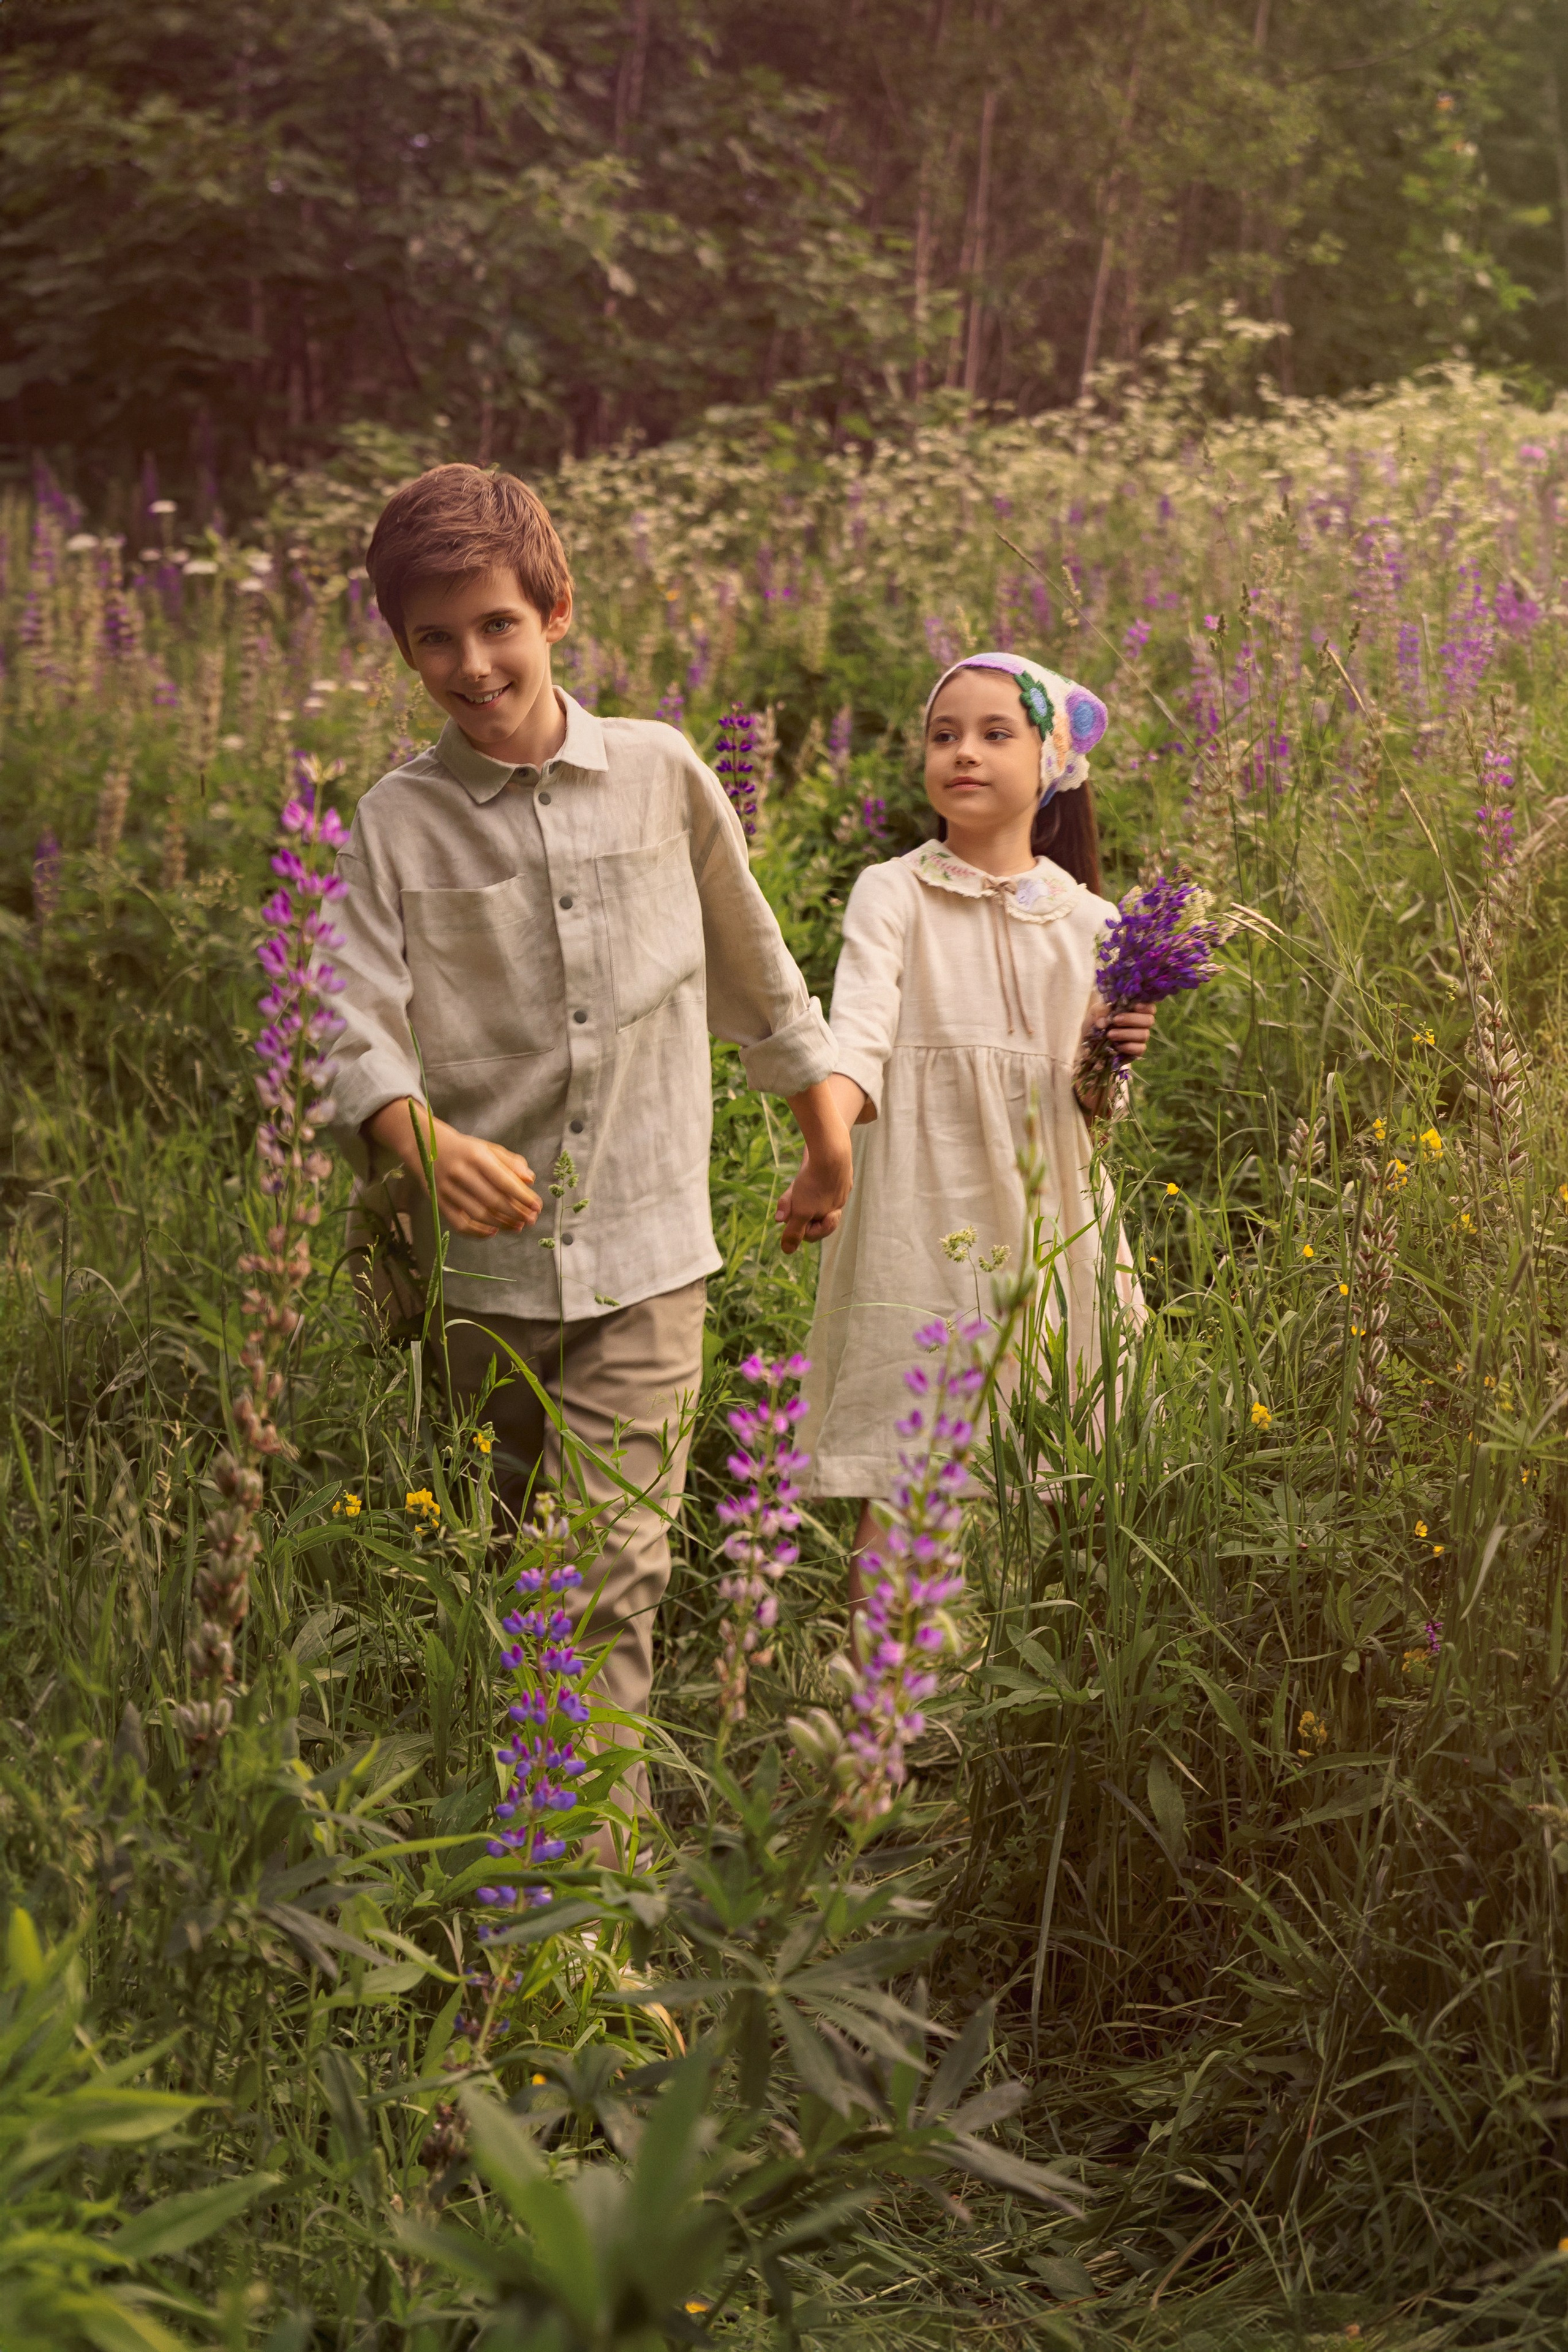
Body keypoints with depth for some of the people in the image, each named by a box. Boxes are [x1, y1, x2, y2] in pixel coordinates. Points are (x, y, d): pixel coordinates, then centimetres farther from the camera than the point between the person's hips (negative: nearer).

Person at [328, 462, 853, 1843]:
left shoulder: (660, 773, 3)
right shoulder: (397, 823, -1)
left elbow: (755, 977, 16)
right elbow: (360, 1032, -11)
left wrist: (831, 1148, 22)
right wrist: (427, 1143, -32)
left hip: (644, 1252, 0)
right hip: (479, 1259, 1)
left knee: (611, 1569, -11)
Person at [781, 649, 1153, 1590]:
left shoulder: (1088, 921, 12)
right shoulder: (894, 894, 1)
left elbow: (1090, 1108, 16)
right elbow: (858, 1035, -14)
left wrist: (1111, 1059, -6)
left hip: (1044, 1208, 4)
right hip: (927, 1206, -4)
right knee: (902, 1482, -10)